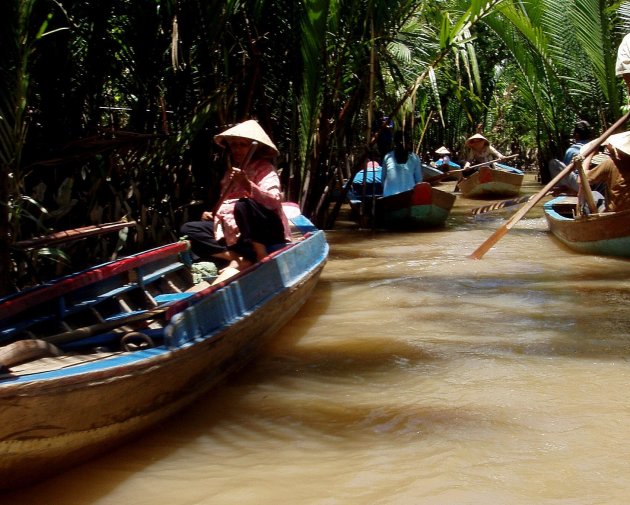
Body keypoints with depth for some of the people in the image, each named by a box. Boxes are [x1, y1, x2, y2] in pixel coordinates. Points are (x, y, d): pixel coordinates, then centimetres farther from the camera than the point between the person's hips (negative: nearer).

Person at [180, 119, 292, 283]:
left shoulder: (265, 169, -7)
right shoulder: (231, 172, 14)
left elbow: (274, 201, -26)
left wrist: (248, 185, -40)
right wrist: (214, 215, 4)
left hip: (268, 230, -8)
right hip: (235, 232, 8)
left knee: (243, 205, -36)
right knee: (188, 229, -3)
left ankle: (260, 258, -23)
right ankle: (239, 259, -21)